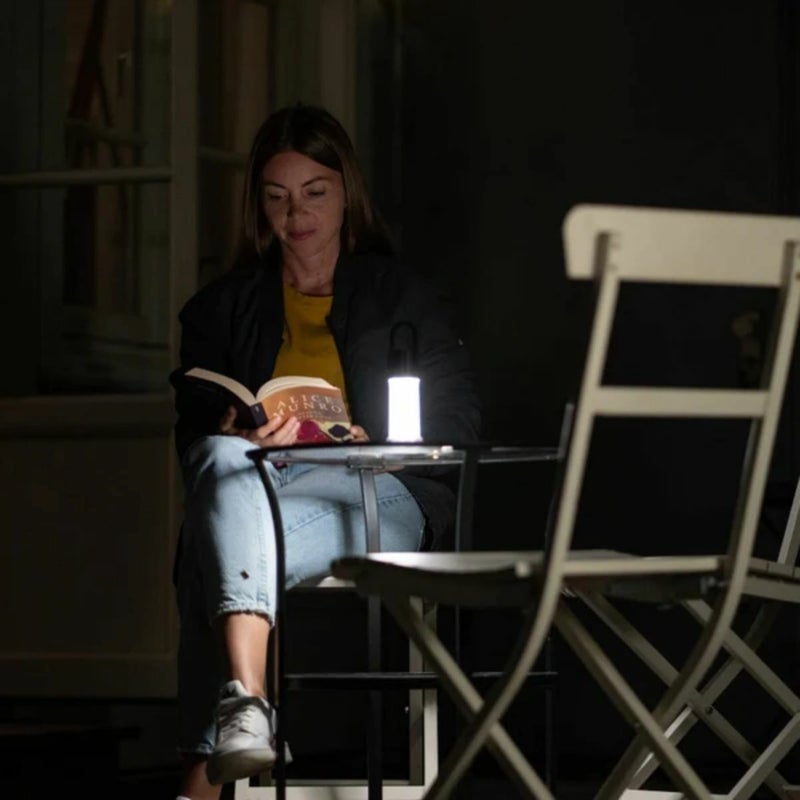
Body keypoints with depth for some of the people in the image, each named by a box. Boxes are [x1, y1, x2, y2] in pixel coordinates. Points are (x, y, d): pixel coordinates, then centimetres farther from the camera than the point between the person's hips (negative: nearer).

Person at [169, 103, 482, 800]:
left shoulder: (406, 297, 19)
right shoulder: (224, 306, 24)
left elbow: (456, 425, 9)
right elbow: (194, 430, 14)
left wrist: (371, 441, -11)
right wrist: (233, 432, -12)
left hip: (375, 492, -2)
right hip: (247, 488, 2)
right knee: (224, 458, -40)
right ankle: (244, 700, -56)